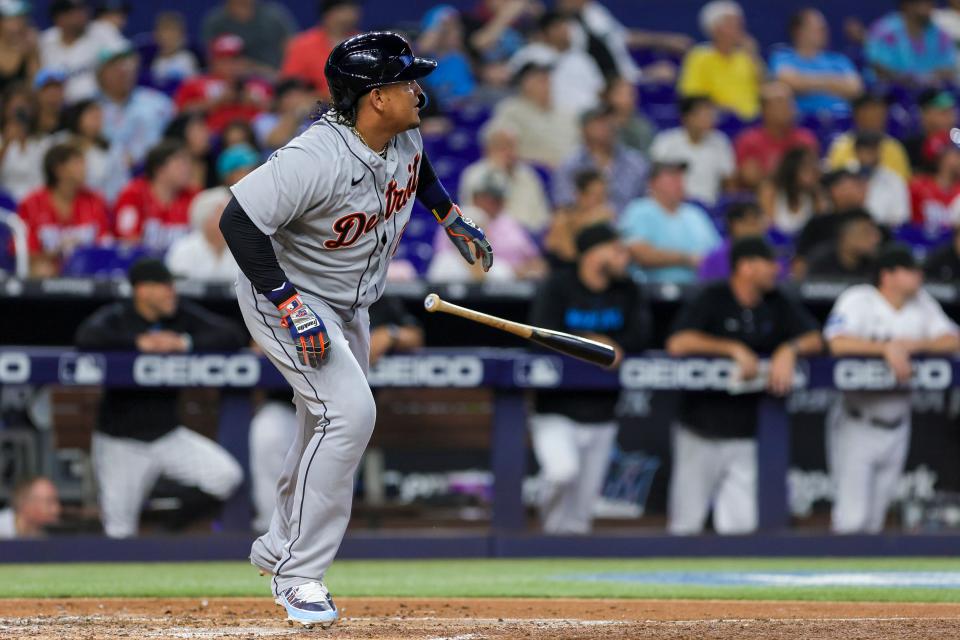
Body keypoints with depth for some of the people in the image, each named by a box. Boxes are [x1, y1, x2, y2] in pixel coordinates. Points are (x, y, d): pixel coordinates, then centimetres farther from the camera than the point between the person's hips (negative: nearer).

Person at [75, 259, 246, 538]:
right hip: (120, 440, -3)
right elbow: (86, 337, -30)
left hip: (168, 434, 3)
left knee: (227, 475, -17)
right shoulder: (117, 316, -8)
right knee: (119, 530, -3)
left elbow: (234, 336, -8)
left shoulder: (183, 314, -1)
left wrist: (185, 343, -20)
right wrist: (139, 343, -27)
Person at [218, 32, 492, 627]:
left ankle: (280, 546, 39)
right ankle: (299, 573, -13)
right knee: (349, 411, -22)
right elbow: (239, 220, -35)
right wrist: (290, 305, -35)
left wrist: (453, 218, 21)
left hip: (350, 303, 9)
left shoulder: (404, 136, -10)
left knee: (334, 422, 18)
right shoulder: (318, 158, -36)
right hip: (284, 294, -9)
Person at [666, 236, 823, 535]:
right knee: (687, 522, 1)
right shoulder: (712, 299, -7)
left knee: (742, 526, -4)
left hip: (748, 432, 4)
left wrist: (789, 349, -17)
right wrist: (734, 349, -24)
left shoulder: (778, 305, 8)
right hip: (701, 431, -4)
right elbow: (678, 343, -21)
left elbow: (816, 340, 4)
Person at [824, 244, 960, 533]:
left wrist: (914, 344, -16)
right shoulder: (858, 300, -12)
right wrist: (887, 348, -28)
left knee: (875, 518, 11)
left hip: (896, 425, 5)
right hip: (858, 422, -5)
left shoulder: (922, 303, 5)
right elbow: (836, 343, -28)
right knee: (852, 517, -10)